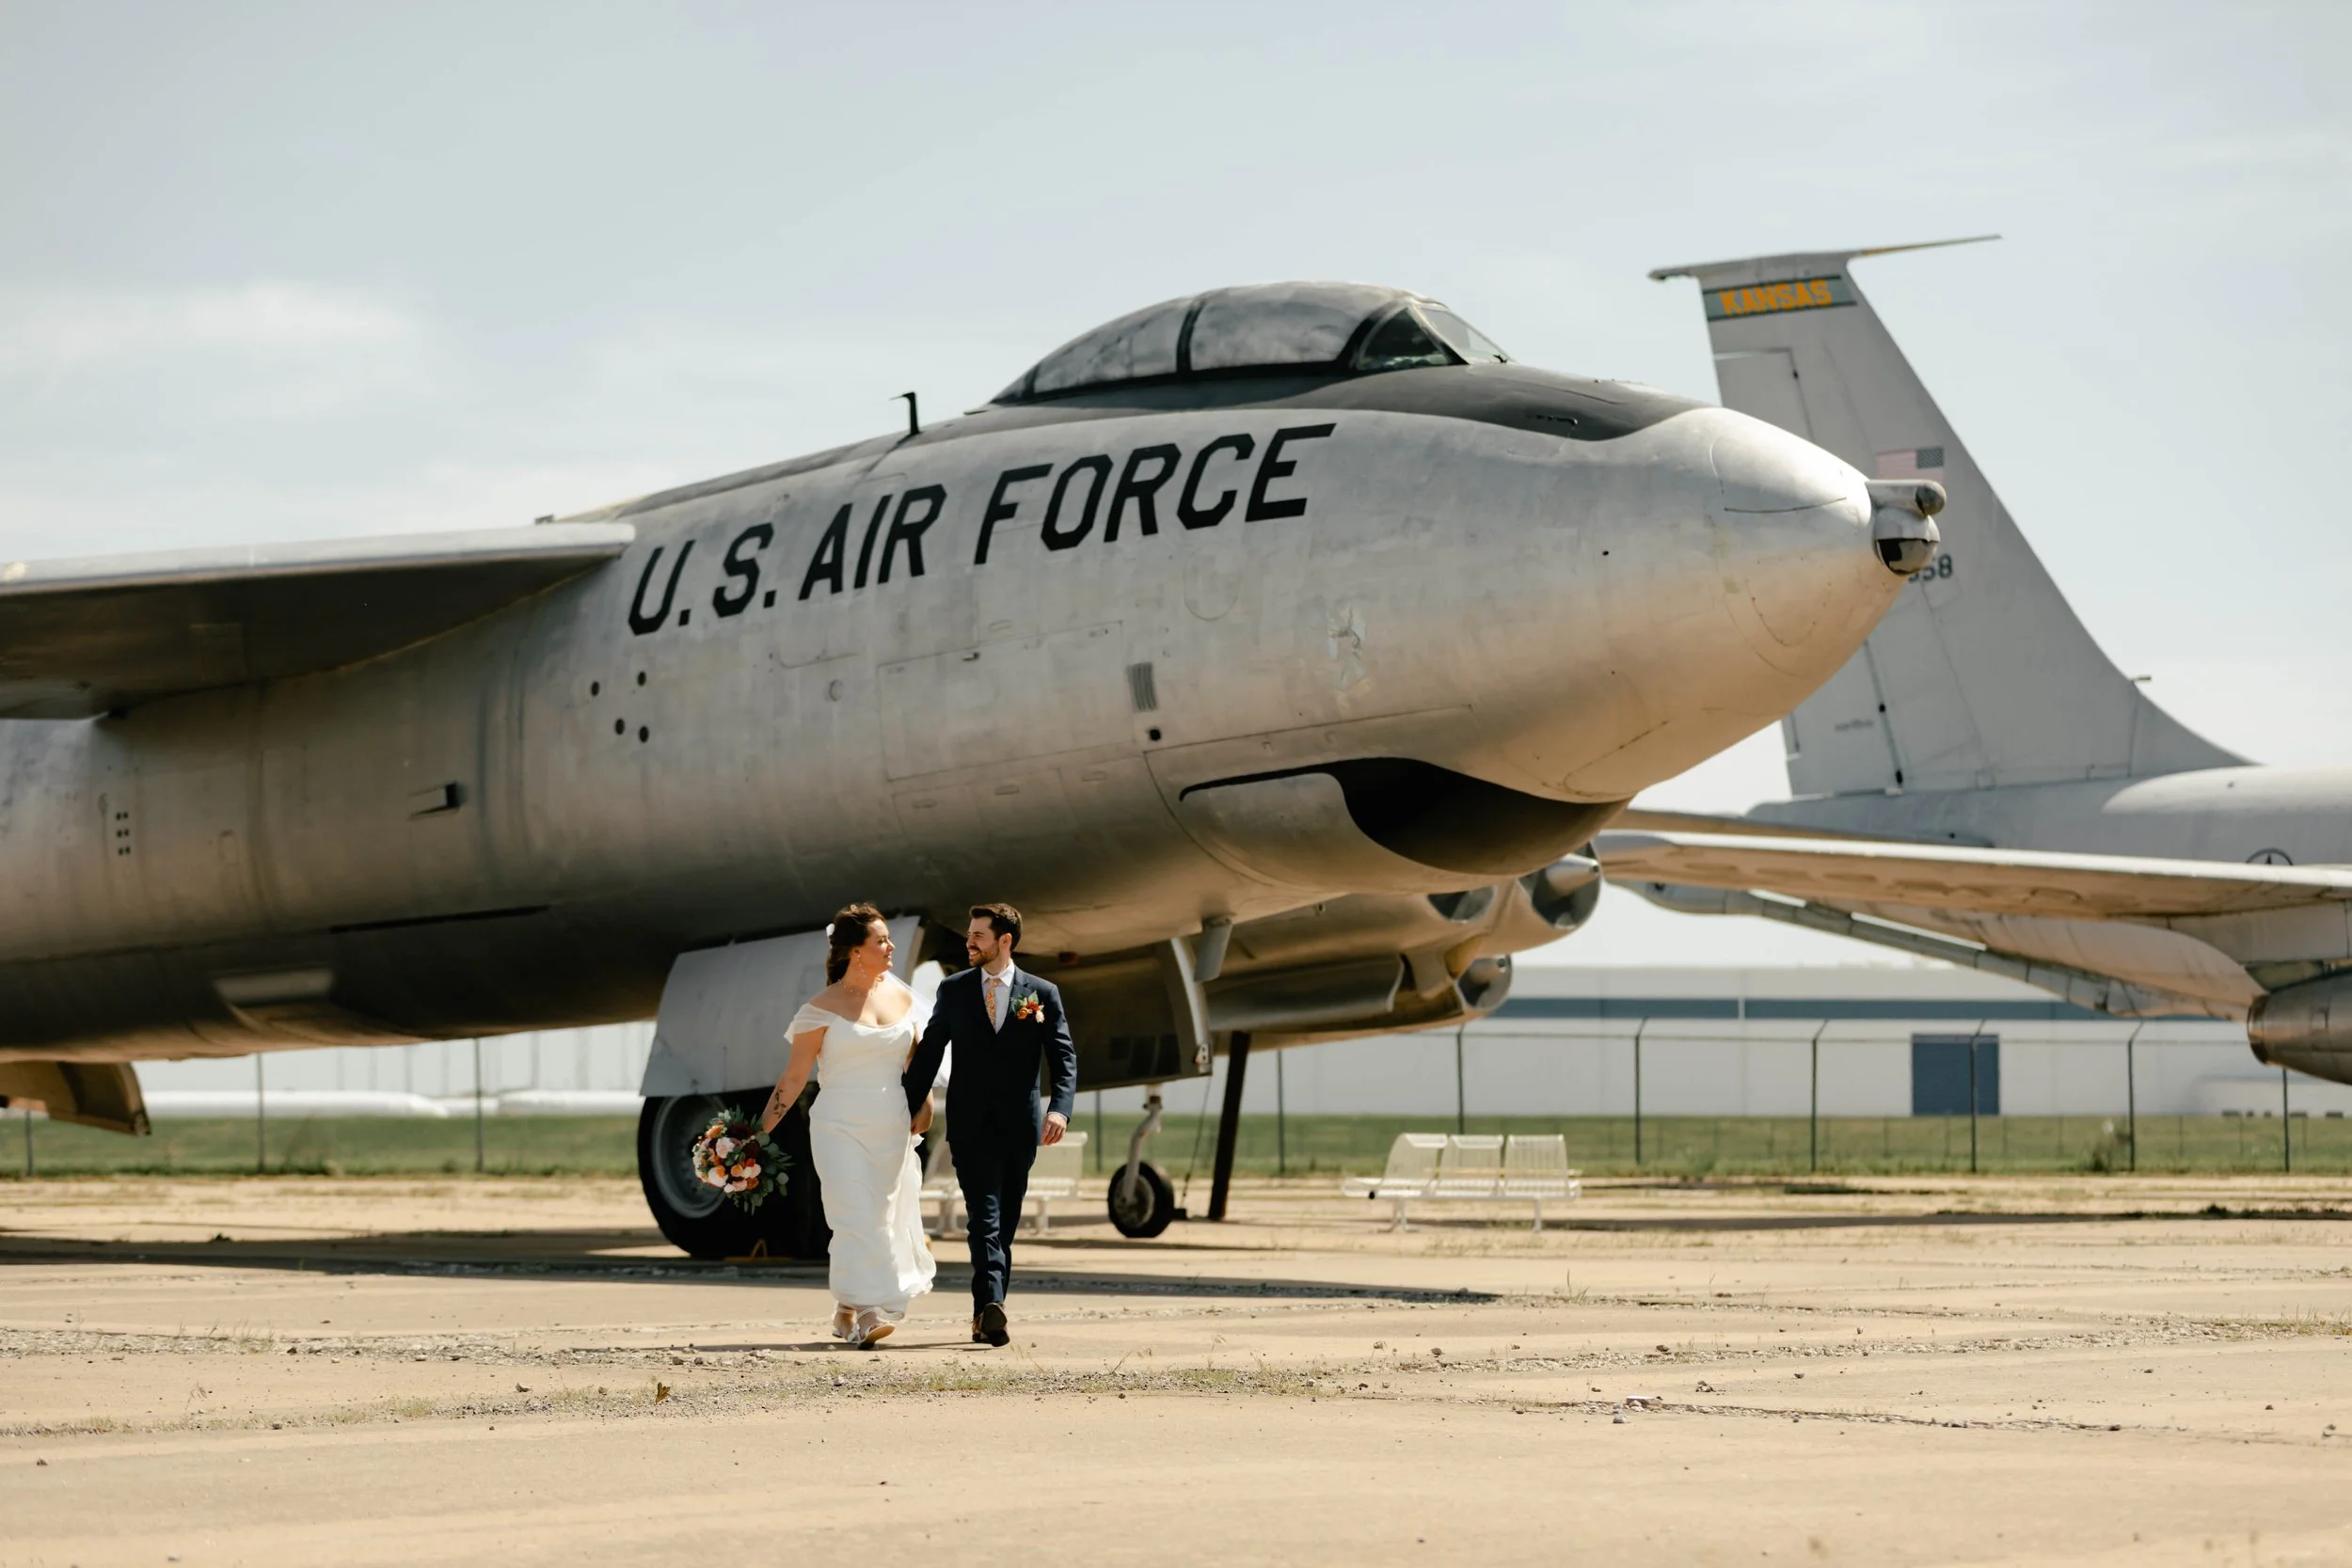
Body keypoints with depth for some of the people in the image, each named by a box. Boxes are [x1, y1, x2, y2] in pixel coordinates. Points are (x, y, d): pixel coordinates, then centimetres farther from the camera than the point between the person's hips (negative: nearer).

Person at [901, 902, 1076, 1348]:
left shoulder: (1042, 994, 4)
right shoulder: (953, 991, 7)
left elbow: (1063, 1058, -1)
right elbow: (928, 1054, 10)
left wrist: (1059, 1107, -17)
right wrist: (908, 1110, 5)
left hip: (1019, 1124, 1)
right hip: (970, 1122, -1)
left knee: (1006, 1222, 6)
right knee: (985, 1215, -15)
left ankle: (987, 1314, 13)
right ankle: (991, 1307, -30)